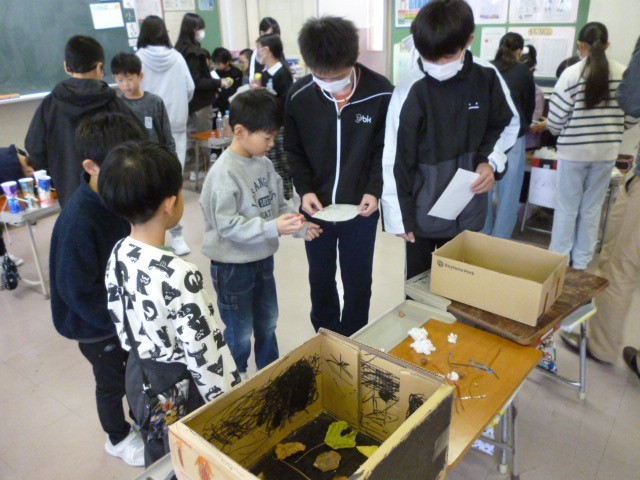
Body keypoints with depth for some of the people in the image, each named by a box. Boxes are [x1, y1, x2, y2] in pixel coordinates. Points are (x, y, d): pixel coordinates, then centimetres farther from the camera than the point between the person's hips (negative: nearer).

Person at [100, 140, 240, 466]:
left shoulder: (117, 255, -9)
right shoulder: (178, 275, -34)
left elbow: (120, 321, 4)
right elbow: (201, 350, -26)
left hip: (139, 375, 7)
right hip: (180, 388, -7)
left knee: (157, 457, 30)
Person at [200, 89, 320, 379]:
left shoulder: (264, 164, -1)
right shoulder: (223, 173, -23)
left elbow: (278, 204, 8)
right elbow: (227, 225, -26)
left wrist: (297, 225, -8)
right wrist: (273, 227, -31)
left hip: (263, 258, 8)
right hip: (233, 265, -7)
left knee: (267, 324, 25)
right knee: (239, 334, 10)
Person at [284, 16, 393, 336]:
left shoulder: (381, 94, -14)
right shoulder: (299, 96, -8)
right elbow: (294, 151, 3)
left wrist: (374, 190, -15)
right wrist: (304, 190, -10)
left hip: (360, 209, -2)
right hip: (316, 208, 2)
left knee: (358, 282, 13)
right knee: (320, 280, 18)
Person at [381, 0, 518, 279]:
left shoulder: (487, 78, -7)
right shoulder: (409, 91, -17)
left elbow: (508, 125, 11)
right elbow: (395, 161, -12)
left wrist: (491, 161, -7)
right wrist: (400, 217, -9)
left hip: (469, 212, 3)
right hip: (423, 216, -3)